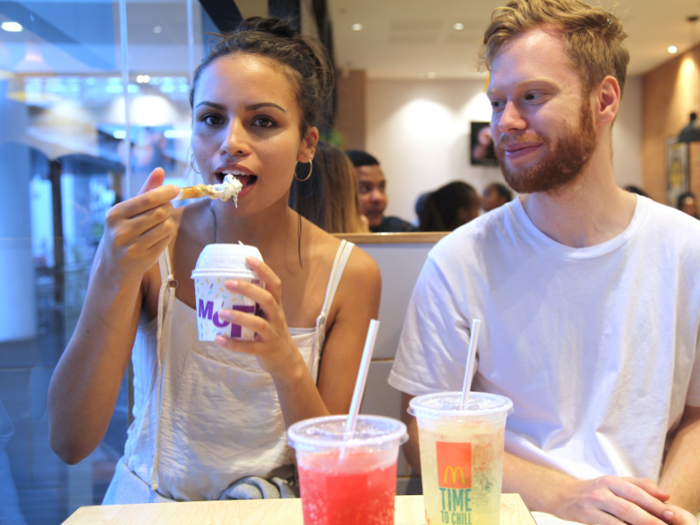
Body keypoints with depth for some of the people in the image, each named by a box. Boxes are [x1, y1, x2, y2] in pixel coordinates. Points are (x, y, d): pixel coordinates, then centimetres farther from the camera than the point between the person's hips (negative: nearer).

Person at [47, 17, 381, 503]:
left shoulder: (350, 274, -9)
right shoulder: (145, 246, -9)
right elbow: (70, 443, -13)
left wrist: (286, 363, -27)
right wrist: (114, 279, -26)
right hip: (146, 502, 2)